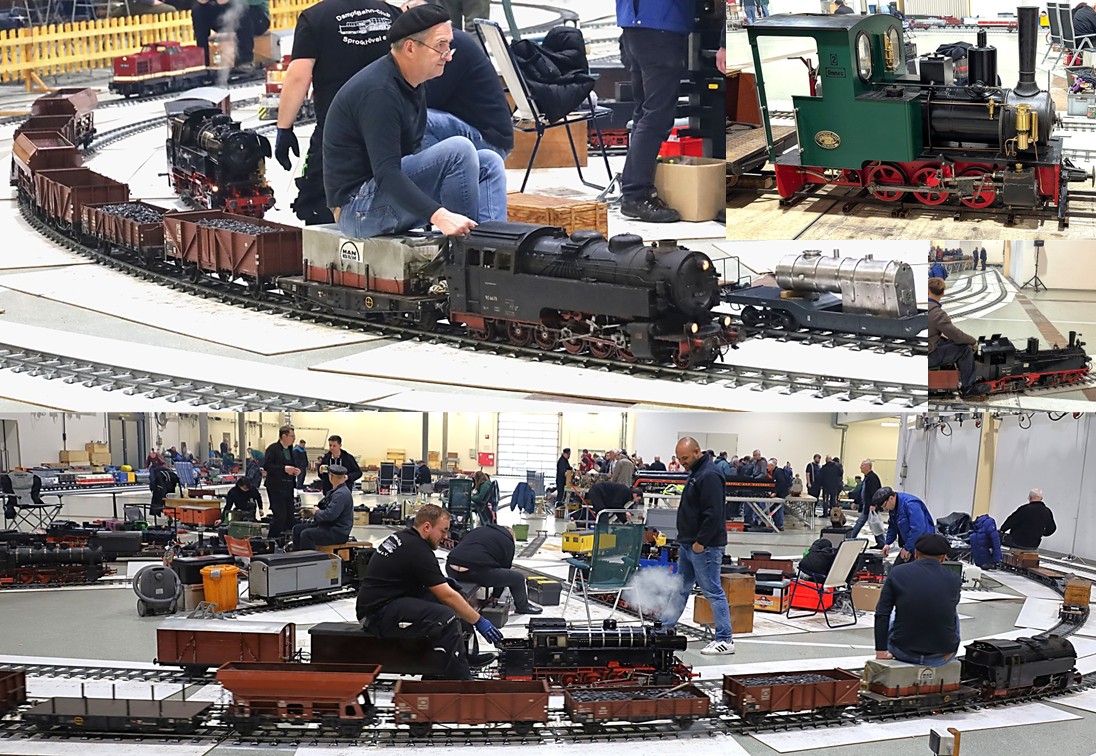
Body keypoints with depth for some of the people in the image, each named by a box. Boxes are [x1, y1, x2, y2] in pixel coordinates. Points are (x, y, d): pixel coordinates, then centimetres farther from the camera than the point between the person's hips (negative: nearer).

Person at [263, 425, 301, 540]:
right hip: (276, 488, -8)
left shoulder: (290, 449, 15)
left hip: (288, 487, 8)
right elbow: (266, 466, -17)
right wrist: (284, 469, -22)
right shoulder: (273, 449, -9)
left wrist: (295, 470, 4)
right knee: (280, 515, -11)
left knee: (289, 516, 7)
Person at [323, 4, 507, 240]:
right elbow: (386, 174, -30)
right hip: (359, 209, -10)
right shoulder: (379, 91, -22)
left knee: (488, 162, 1)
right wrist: (439, 216, -40)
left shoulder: (413, 86, 9)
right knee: (459, 150, -24)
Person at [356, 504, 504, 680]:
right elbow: (448, 596, -16)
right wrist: (479, 621, -9)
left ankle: (464, 655, 16)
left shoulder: (401, 537, 12)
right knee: (447, 619, -26)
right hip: (379, 615, -11)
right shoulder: (418, 551, -17)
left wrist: (441, 582, 19)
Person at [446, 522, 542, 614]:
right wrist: (495, 596, 29)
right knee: (518, 578, 14)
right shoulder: (508, 543, 15)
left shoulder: (477, 530, 29)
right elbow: (504, 567, 18)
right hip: (477, 572, -6)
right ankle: (523, 607, 33)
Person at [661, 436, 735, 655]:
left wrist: (700, 542, -20)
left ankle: (725, 640, 0)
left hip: (705, 547, -10)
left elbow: (713, 514, -24)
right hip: (688, 545, 10)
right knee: (680, 589, 16)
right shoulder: (695, 473, 15)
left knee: (713, 592, -5)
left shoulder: (709, 476, -18)